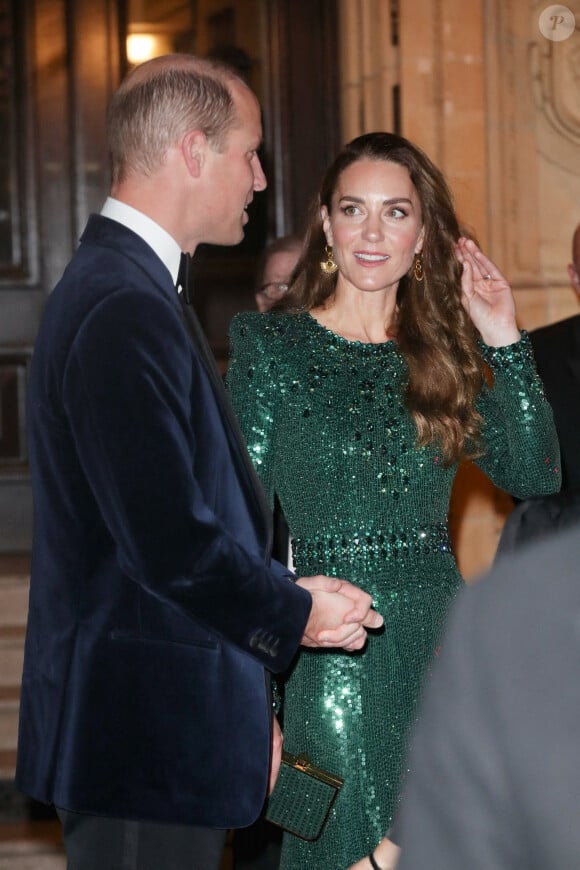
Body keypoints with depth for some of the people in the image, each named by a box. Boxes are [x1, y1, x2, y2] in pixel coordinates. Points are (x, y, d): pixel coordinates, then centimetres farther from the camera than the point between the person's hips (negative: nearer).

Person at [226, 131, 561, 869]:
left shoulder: (444, 351, 8)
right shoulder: (268, 344, -2)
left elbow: (536, 476, 0)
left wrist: (505, 343, -6)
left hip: (443, 641, 4)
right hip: (332, 659, -4)